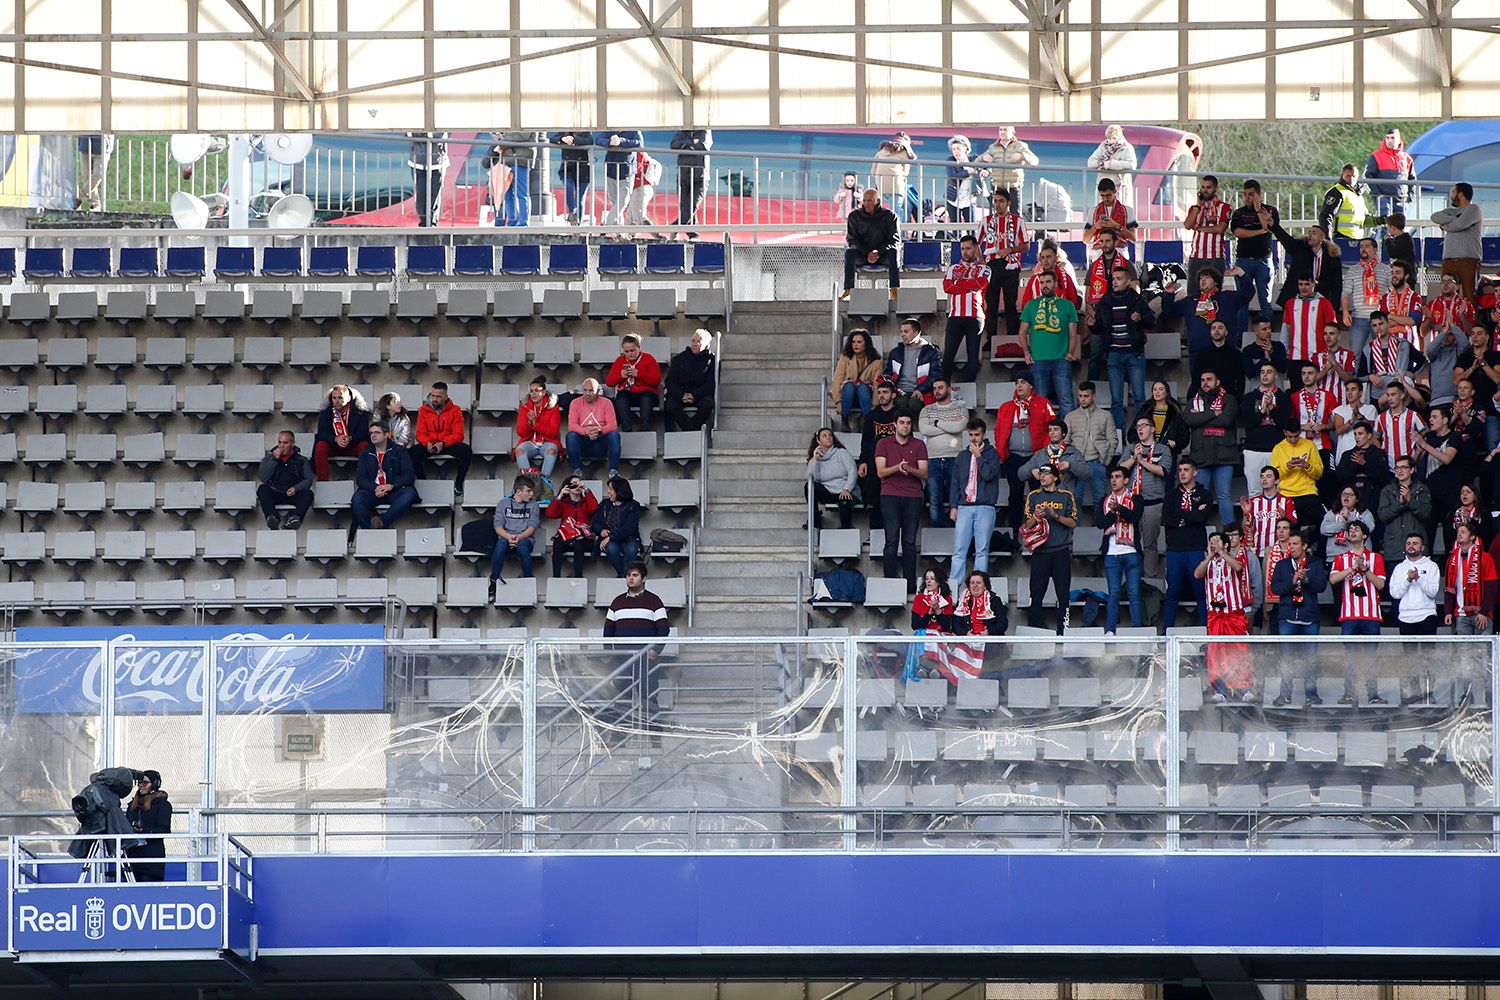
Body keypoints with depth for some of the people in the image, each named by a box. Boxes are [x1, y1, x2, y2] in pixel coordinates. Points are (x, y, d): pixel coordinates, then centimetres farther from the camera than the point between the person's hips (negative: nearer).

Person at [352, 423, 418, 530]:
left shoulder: (398, 452, 11)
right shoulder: (366, 455, 17)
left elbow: (409, 476, 1)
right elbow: (360, 479, 6)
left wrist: (391, 486, -15)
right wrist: (374, 489, -16)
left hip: (394, 491, -1)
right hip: (373, 492, 1)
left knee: (409, 493, -33)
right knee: (357, 498, -30)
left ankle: (383, 521, -39)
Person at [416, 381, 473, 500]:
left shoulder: (455, 410, -3)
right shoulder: (424, 410, 2)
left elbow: (458, 435, -7)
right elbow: (420, 434, 1)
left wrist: (443, 444, -24)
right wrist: (427, 444, -22)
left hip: (448, 445, -1)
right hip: (429, 444, 1)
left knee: (466, 451, -31)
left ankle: (458, 484, -13)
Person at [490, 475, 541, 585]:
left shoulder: (533, 506, 13)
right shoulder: (503, 504, 11)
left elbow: (532, 527, 1)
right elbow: (498, 527, 2)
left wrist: (519, 537, -18)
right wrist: (509, 537, -19)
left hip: (524, 538, 0)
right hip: (505, 537, 0)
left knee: (522, 548, -36)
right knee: (500, 546, -35)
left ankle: (528, 579, -23)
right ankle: (494, 581, -26)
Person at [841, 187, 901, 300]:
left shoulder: (889, 215, 2)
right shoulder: (855, 216, 5)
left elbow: (895, 240, -3)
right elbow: (851, 239, 0)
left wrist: (879, 252, -20)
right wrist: (867, 254, -16)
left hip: (882, 254, -1)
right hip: (862, 255, 1)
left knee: (893, 252, -34)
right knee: (849, 252, -31)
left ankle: (894, 290, -35)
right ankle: (848, 290, -33)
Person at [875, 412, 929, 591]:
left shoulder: (919, 446, 12)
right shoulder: (884, 445, 10)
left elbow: (924, 474, 6)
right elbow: (881, 472, 1)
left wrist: (910, 469, -15)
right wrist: (897, 468, -18)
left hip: (913, 497, 1)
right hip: (890, 496, -1)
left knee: (910, 542, 0)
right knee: (892, 541, -7)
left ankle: (910, 583, 0)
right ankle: (890, 582, -8)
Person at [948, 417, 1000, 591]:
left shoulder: (991, 454, 6)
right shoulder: (962, 456, 16)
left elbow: (989, 474, -10)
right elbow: (954, 483, 15)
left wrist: (978, 456, -3)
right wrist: (953, 506, 6)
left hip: (985, 508, -3)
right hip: (964, 507, 3)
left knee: (982, 550, -2)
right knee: (959, 550, -4)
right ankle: (954, 584, -6)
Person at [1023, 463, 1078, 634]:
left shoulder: (1066, 496, 8)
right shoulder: (1033, 496, 12)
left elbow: (1073, 523, 3)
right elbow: (1027, 525, 8)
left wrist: (1056, 516, -13)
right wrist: (1035, 518, -13)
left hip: (1061, 551, -1)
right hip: (1040, 552, 1)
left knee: (1063, 593, -3)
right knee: (1036, 593, -3)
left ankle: (1063, 631, -1)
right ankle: (1033, 631, -1)